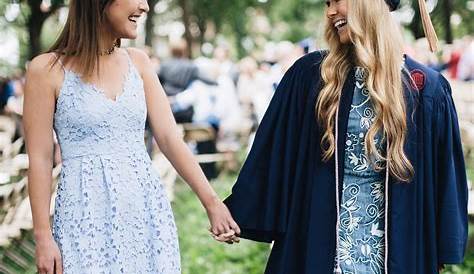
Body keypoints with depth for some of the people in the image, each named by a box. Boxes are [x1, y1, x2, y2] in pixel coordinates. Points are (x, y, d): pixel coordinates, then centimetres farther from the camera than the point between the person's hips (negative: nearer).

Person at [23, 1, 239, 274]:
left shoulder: (138, 62, 7)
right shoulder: (46, 70, -6)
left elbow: (170, 138, 2)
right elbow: (40, 159, -5)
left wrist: (212, 202, -5)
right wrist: (43, 236, -6)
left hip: (147, 208, 4)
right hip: (87, 214, -4)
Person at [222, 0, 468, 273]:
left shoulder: (425, 87, -2)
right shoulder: (310, 74, 0)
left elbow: (444, 178, 1)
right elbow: (272, 153, 2)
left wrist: (443, 252, 1)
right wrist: (239, 213, 0)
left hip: (396, 244, 0)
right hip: (319, 235, 0)